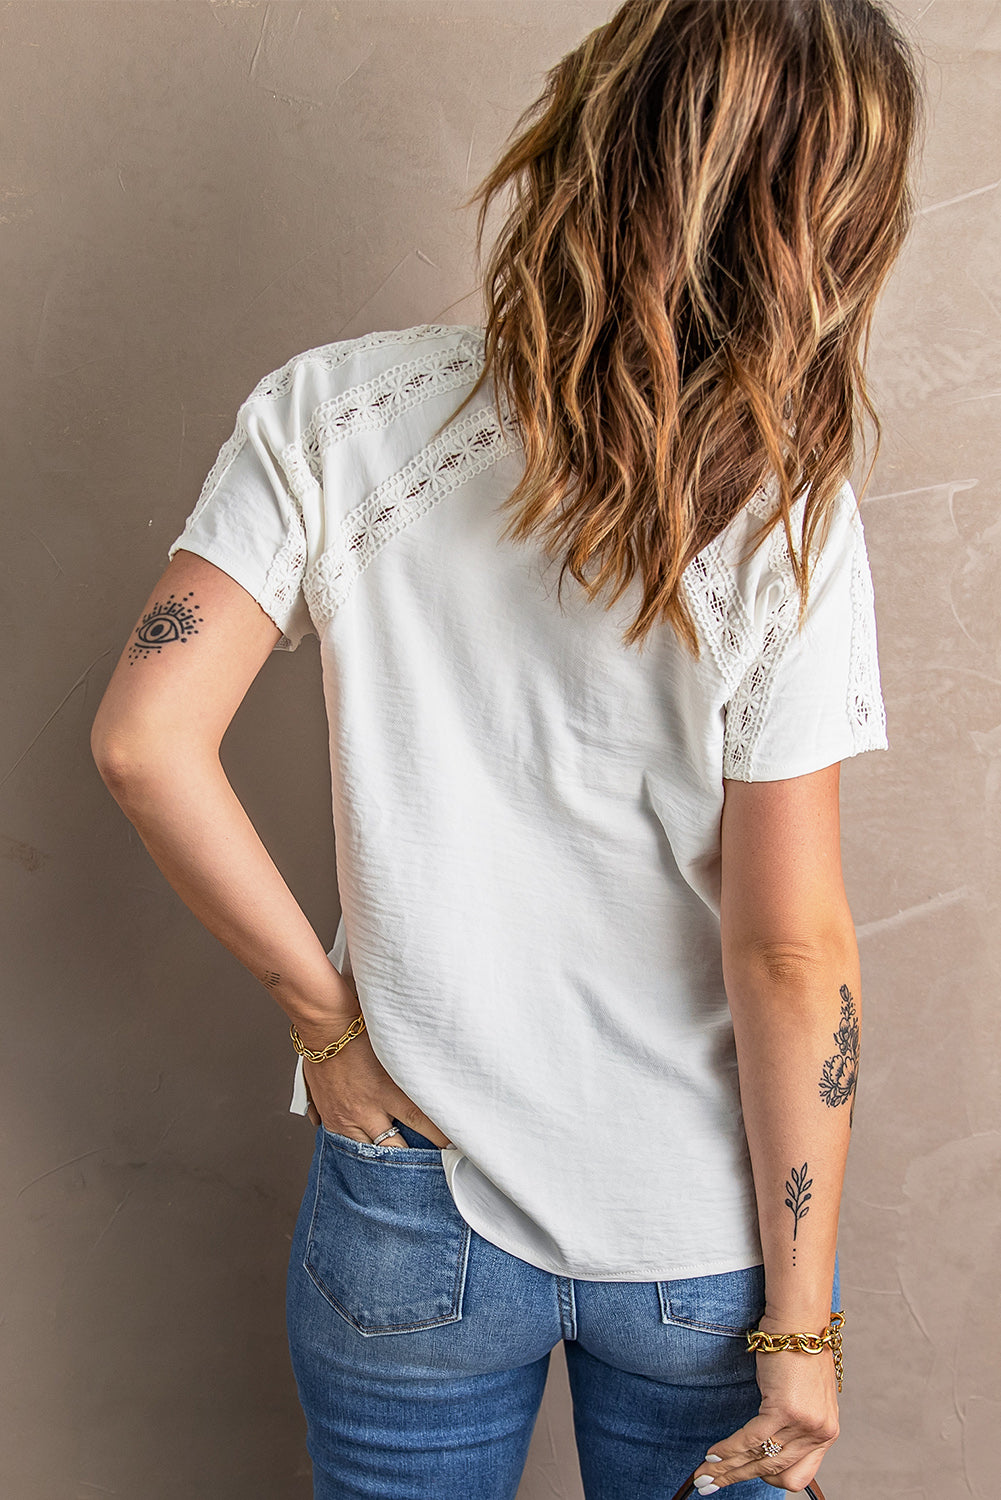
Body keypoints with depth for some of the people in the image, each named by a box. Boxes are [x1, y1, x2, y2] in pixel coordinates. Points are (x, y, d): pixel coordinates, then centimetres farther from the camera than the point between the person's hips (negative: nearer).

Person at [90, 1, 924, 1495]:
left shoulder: (336, 412, -12)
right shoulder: (783, 506, -17)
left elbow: (146, 737, -18)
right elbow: (791, 949, -16)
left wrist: (322, 1008, -5)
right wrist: (802, 1326, -6)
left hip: (416, 1202, 1)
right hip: (701, 1247, 0)